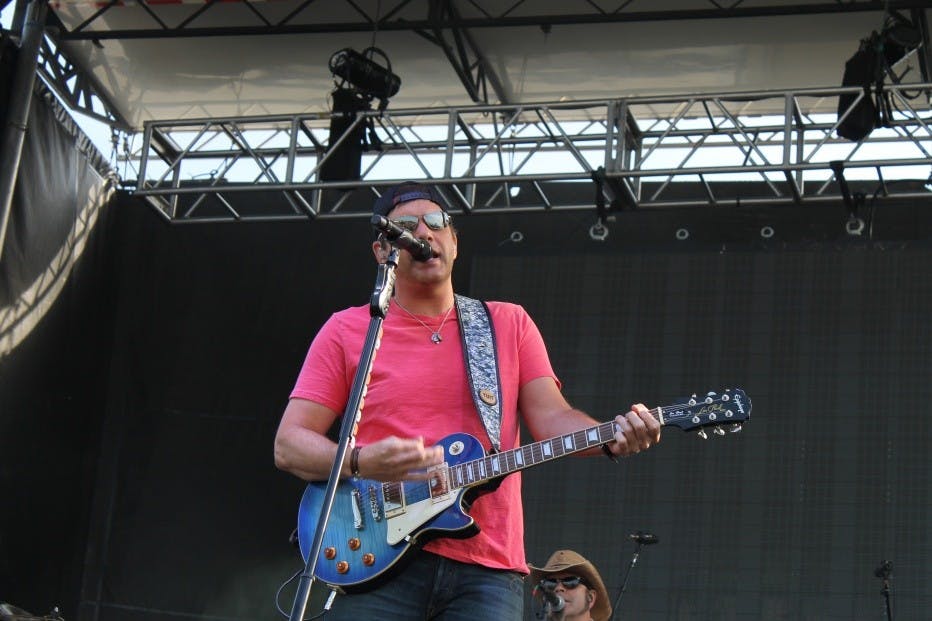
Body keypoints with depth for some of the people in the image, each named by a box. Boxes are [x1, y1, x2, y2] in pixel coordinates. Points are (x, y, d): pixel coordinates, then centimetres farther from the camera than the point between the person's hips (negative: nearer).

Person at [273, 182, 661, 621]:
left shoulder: (509, 324, 16)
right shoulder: (347, 331, 9)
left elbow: (551, 418, 8)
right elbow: (289, 444, 4)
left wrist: (613, 437, -13)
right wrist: (360, 463, -15)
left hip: (487, 571, 2)